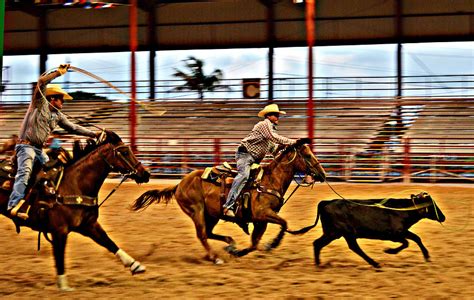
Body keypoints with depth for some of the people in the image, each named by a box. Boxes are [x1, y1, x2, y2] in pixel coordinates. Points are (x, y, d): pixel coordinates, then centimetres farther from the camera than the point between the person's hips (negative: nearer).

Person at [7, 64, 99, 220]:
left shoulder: (58, 115, 16)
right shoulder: (40, 103, -3)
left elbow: (73, 127, 20)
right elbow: (41, 82, -16)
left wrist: (94, 134, 14)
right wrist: (59, 72, -15)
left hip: (39, 149, 9)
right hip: (26, 145, -9)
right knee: (25, 172, -26)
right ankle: (14, 205, -41)